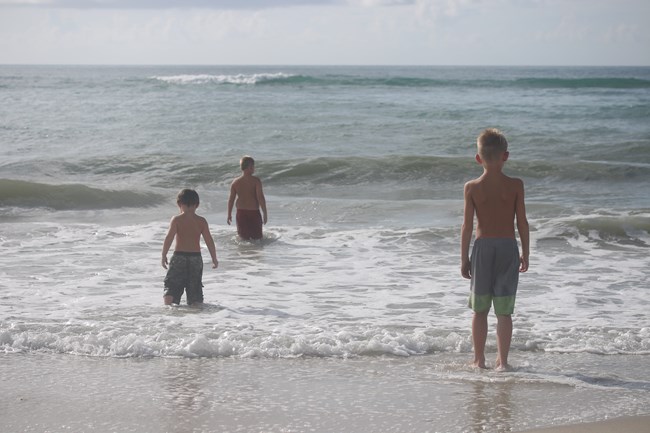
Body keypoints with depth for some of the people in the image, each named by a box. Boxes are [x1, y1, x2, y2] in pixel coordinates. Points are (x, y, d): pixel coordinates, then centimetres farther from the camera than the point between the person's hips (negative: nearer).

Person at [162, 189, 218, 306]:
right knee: (195, 287, 10)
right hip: (196, 257, 2)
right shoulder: (201, 221, 2)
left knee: (171, 287, 2)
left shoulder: (176, 219, -4)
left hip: (179, 256, -2)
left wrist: (164, 255, -3)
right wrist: (214, 259, 10)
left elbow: (169, 238, -11)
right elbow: (209, 241, 1)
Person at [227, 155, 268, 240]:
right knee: (257, 237, 10)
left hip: (241, 212, 4)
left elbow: (231, 199, 3)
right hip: (254, 212, -4)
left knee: (243, 237, 15)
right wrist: (264, 213, -10)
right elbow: (260, 197, -16)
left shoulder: (235, 182, 1)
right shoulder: (256, 181, -12)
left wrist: (229, 214, 13)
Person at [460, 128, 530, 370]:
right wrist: (525, 254, 8)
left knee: (480, 309, 12)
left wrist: (464, 258, 4)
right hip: (508, 247, 0)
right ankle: (502, 361, 3)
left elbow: (467, 226, -4)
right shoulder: (515, 186, -6)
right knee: (504, 311, 4)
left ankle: (479, 359, 16)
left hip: (483, 248, 0)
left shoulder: (472, 188, -6)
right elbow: (522, 223, -3)